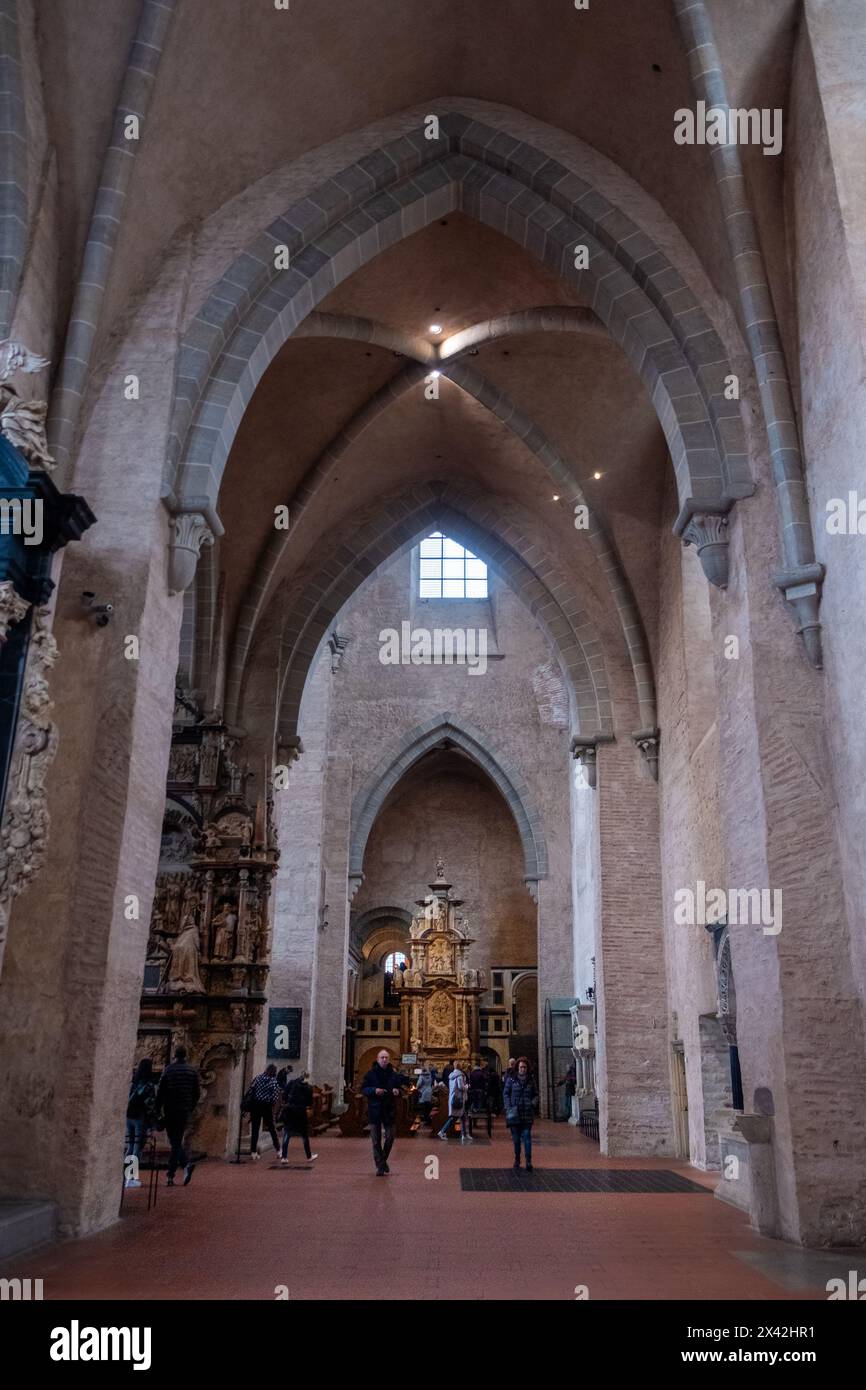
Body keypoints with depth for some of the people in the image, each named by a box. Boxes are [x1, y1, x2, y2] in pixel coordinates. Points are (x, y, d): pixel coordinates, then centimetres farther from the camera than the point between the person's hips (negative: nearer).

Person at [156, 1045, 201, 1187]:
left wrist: (157, 1109, 2)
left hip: (170, 1111, -2)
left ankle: (186, 1164, -9)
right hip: (185, 1111, 2)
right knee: (177, 1142, 9)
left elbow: (160, 1091, -5)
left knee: (174, 1142, 8)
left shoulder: (168, 1070, -3)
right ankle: (170, 1175, 0)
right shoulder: (193, 1071, 4)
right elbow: (197, 1093, 5)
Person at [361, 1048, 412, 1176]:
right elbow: (364, 1089, -3)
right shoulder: (371, 1074, -3)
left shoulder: (394, 1074, 3)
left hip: (390, 1110, 2)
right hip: (374, 1110, -2)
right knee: (376, 1140, 2)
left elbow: (401, 1087, 13)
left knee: (390, 1138, 2)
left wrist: (397, 1091, -9)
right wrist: (374, 1090, -20)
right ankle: (380, 1166, 11)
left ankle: (383, 1160, 27)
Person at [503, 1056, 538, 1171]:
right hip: (515, 1113, 0)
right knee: (516, 1137, 8)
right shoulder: (511, 1079, 0)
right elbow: (505, 1093, 5)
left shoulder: (531, 1080, 5)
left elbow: (536, 1094, 14)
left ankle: (528, 1161, -8)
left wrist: (533, 1103, -5)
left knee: (527, 1136, -8)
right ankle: (517, 1159, 22)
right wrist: (508, 1107, -5)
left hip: (527, 1113, 0)